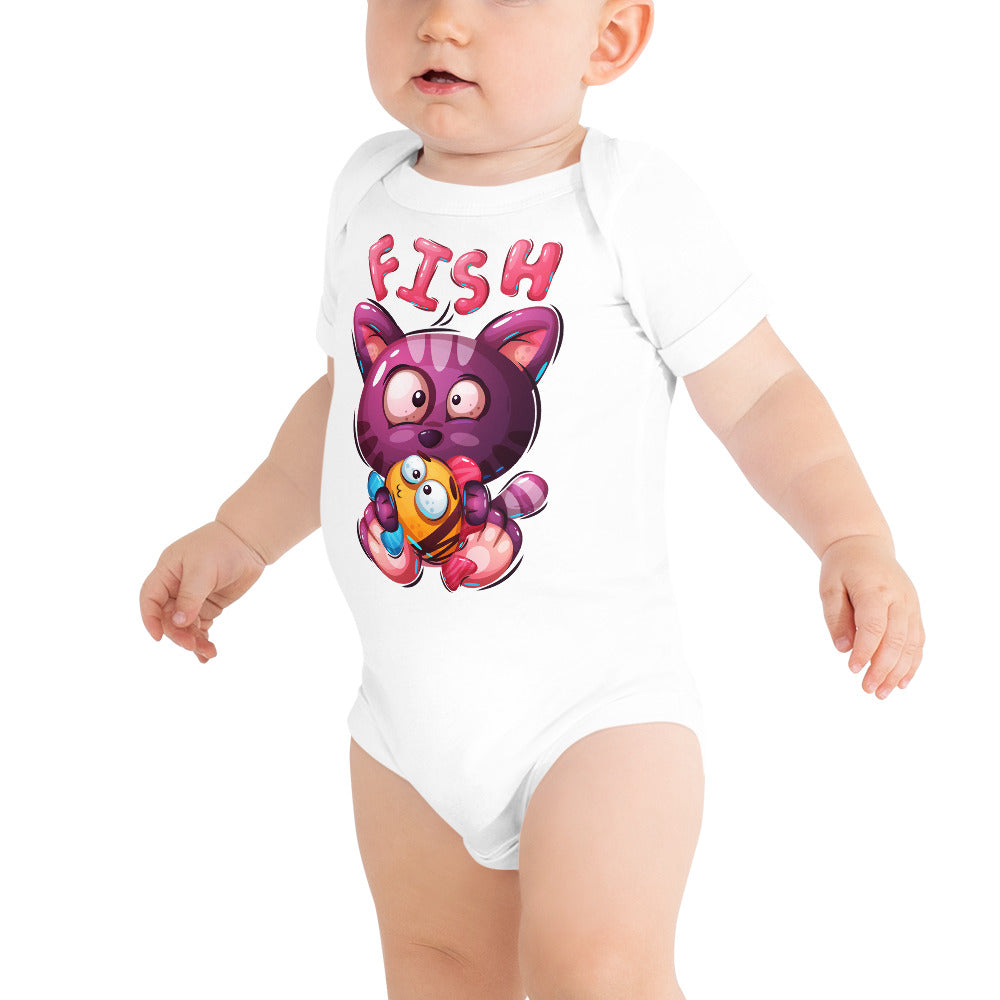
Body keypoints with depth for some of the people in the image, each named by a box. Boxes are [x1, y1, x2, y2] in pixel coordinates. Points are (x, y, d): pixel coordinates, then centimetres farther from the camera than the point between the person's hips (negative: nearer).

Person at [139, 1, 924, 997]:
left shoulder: (633, 203, -12)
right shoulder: (369, 193, 5)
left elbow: (761, 393, -8)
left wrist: (854, 540, -22)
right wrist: (238, 537, 15)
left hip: (595, 692, -5)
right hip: (411, 707, 6)